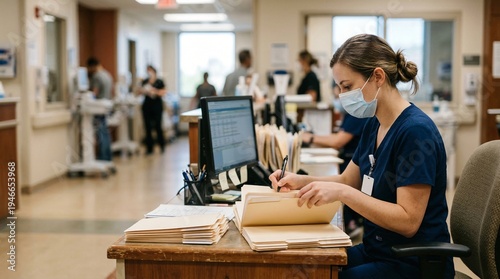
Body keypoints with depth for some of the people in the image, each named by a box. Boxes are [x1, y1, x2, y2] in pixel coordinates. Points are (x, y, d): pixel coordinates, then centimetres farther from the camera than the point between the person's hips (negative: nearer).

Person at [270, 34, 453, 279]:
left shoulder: (416, 130, -21)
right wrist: (301, 181, 0)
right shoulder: (373, 125, 5)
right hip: (376, 251, 8)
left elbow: (408, 221, -24)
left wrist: (341, 193, -30)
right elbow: (348, 180, 17)